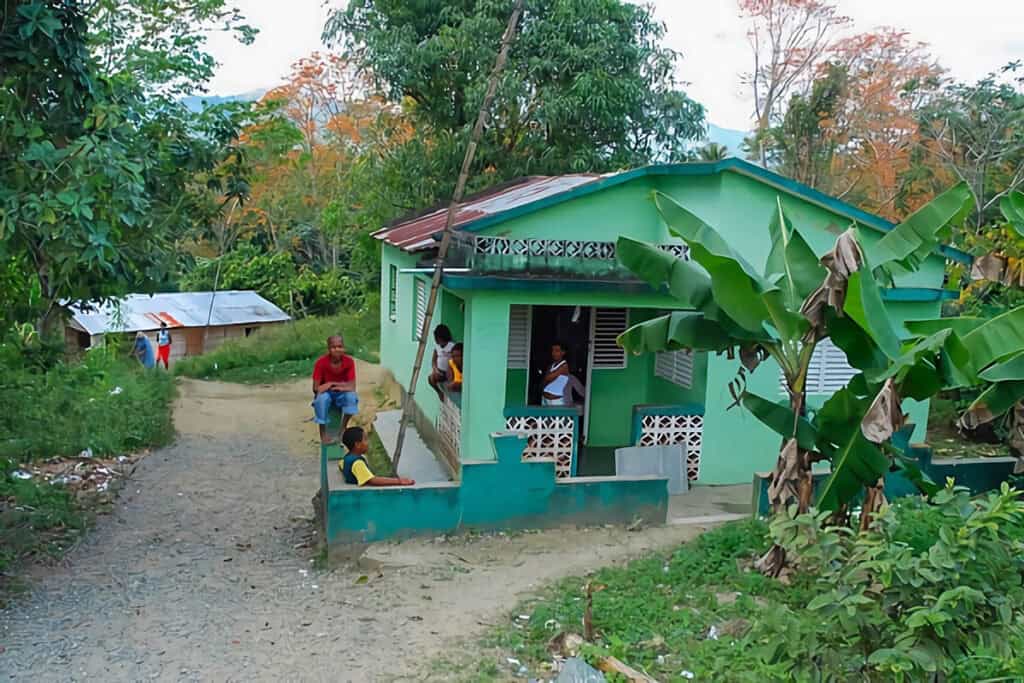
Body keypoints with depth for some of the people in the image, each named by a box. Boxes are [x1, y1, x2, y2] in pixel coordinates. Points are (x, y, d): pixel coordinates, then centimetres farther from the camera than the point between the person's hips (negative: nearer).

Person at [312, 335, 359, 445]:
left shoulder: (349, 361, -14)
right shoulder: (321, 362, -18)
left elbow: (352, 386, -18)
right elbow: (316, 388, -17)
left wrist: (332, 383, -29)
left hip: (342, 394, 1)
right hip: (326, 393, -1)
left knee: (351, 396, -32)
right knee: (322, 398, -36)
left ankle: (343, 429, -16)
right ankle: (323, 435, -25)